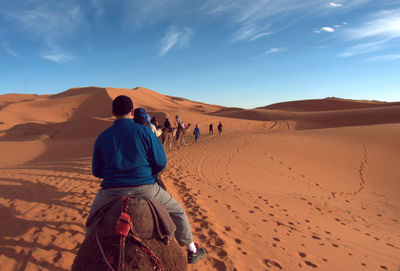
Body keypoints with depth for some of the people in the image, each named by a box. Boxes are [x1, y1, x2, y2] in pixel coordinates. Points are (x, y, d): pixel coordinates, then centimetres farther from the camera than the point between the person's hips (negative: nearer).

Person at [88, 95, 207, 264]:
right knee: (177, 211, 20)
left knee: (94, 216, 35)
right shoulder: (144, 132, -7)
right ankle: (192, 251, 29)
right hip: (144, 189, -1)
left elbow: (97, 171, 7)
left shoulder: (102, 138, 0)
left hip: (111, 192, 2)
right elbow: (161, 162, -6)